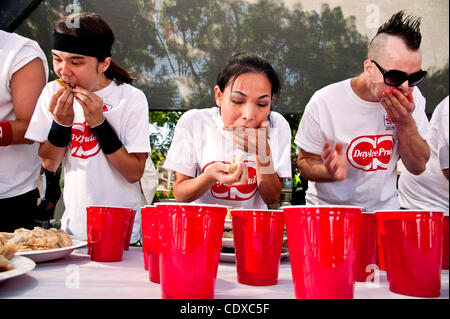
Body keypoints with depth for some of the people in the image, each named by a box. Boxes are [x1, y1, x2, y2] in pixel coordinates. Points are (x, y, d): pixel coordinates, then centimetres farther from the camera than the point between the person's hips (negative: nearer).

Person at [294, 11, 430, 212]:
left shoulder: (412, 97, -4)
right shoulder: (324, 103, -15)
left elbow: (418, 167, 0)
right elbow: (305, 162, -6)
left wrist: (406, 122, -15)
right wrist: (330, 171, -26)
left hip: (385, 208, 2)